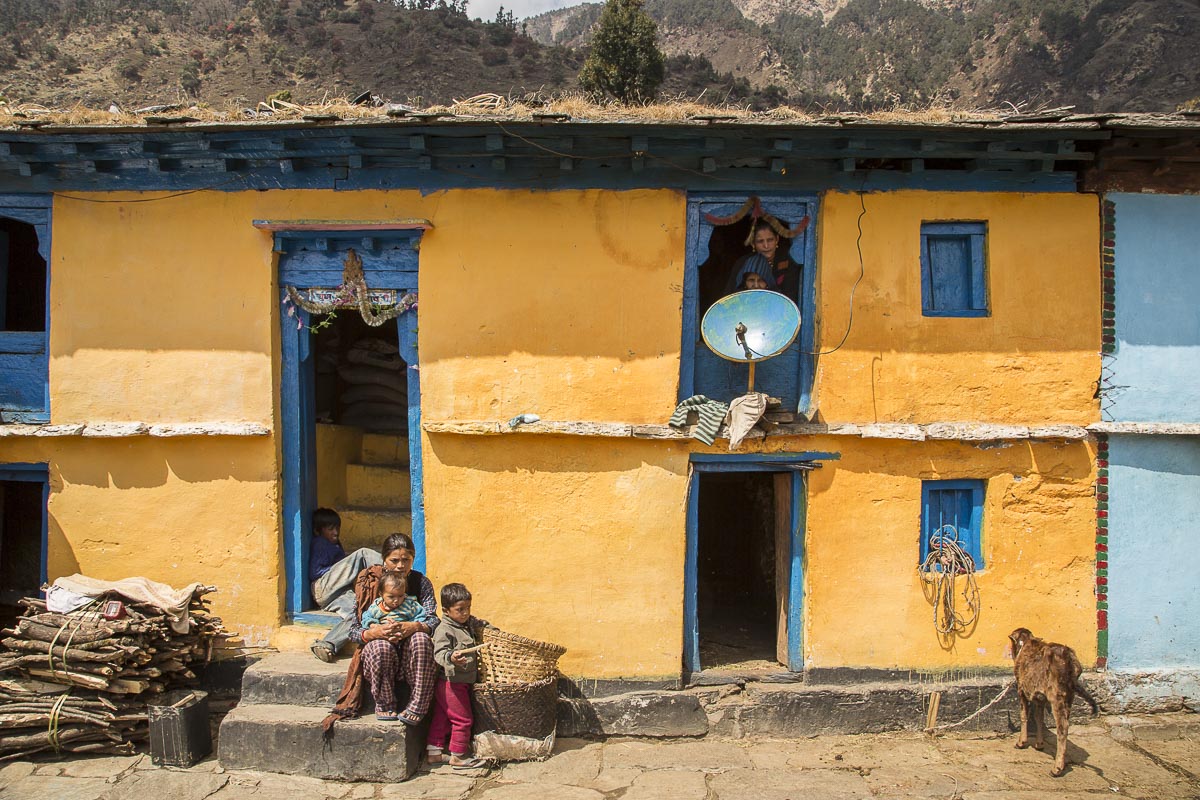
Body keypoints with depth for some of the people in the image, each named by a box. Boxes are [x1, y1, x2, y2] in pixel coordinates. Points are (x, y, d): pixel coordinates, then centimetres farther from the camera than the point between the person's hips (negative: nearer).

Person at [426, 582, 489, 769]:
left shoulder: (468, 623, 9)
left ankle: (434, 752, 26)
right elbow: (439, 653, -31)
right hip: (451, 683, -9)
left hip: (461, 682, 9)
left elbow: (479, 623, 31)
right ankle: (458, 757, 12)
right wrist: (450, 657, -50)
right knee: (463, 719, -1)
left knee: (441, 718, 16)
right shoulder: (444, 630, -19)